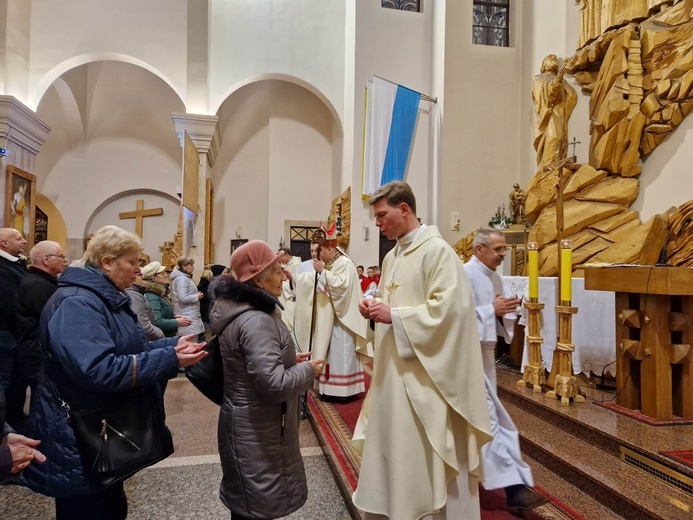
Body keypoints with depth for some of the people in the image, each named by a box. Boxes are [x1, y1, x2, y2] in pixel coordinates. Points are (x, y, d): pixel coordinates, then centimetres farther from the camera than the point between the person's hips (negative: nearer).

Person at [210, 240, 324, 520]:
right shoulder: (256, 321, -27)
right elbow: (274, 385, -31)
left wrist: (288, 360, 8)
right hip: (257, 433, -10)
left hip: (249, 426, 10)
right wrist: (307, 370, -15)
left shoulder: (242, 311, 6)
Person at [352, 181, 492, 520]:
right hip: (393, 368, 9)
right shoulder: (392, 257, 12)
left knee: (423, 456, 4)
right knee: (391, 449, 17)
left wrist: (394, 316, -21)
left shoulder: (437, 251, -14)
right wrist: (375, 310, -1)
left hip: (424, 374, -8)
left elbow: (449, 308, -22)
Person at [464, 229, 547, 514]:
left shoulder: (495, 277, 10)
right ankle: (514, 486, -5)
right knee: (489, 416, -8)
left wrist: (506, 310, -7)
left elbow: (497, 315, 15)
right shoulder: (464, 274, -17)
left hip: (485, 352, 9)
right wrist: (492, 309, -24)